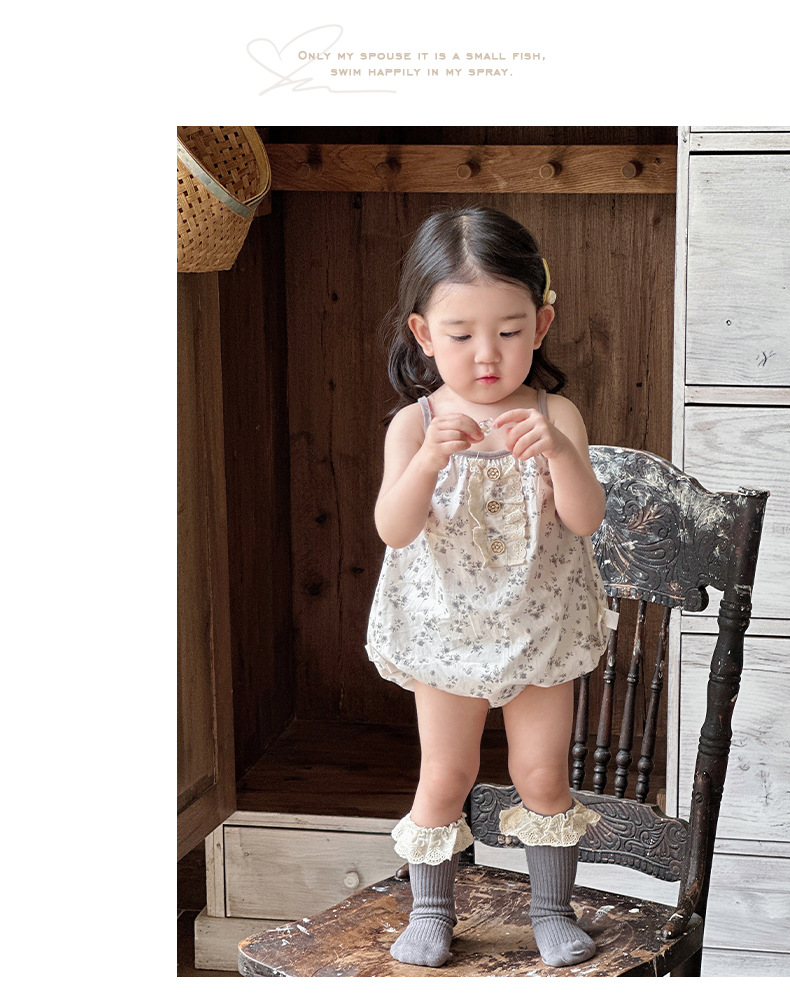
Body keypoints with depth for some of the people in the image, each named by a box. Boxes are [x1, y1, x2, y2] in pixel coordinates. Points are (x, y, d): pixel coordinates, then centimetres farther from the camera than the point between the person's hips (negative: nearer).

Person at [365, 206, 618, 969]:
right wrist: (431, 457, -42)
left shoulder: (554, 416, -12)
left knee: (544, 774, 9)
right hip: (448, 633, 0)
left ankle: (552, 908, 25)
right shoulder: (414, 425, -13)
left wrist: (559, 453, -40)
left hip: (541, 632, 0)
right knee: (444, 777, 10)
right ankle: (430, 911, 26)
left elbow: (585, 518, -21)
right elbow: (393, 530, -25)